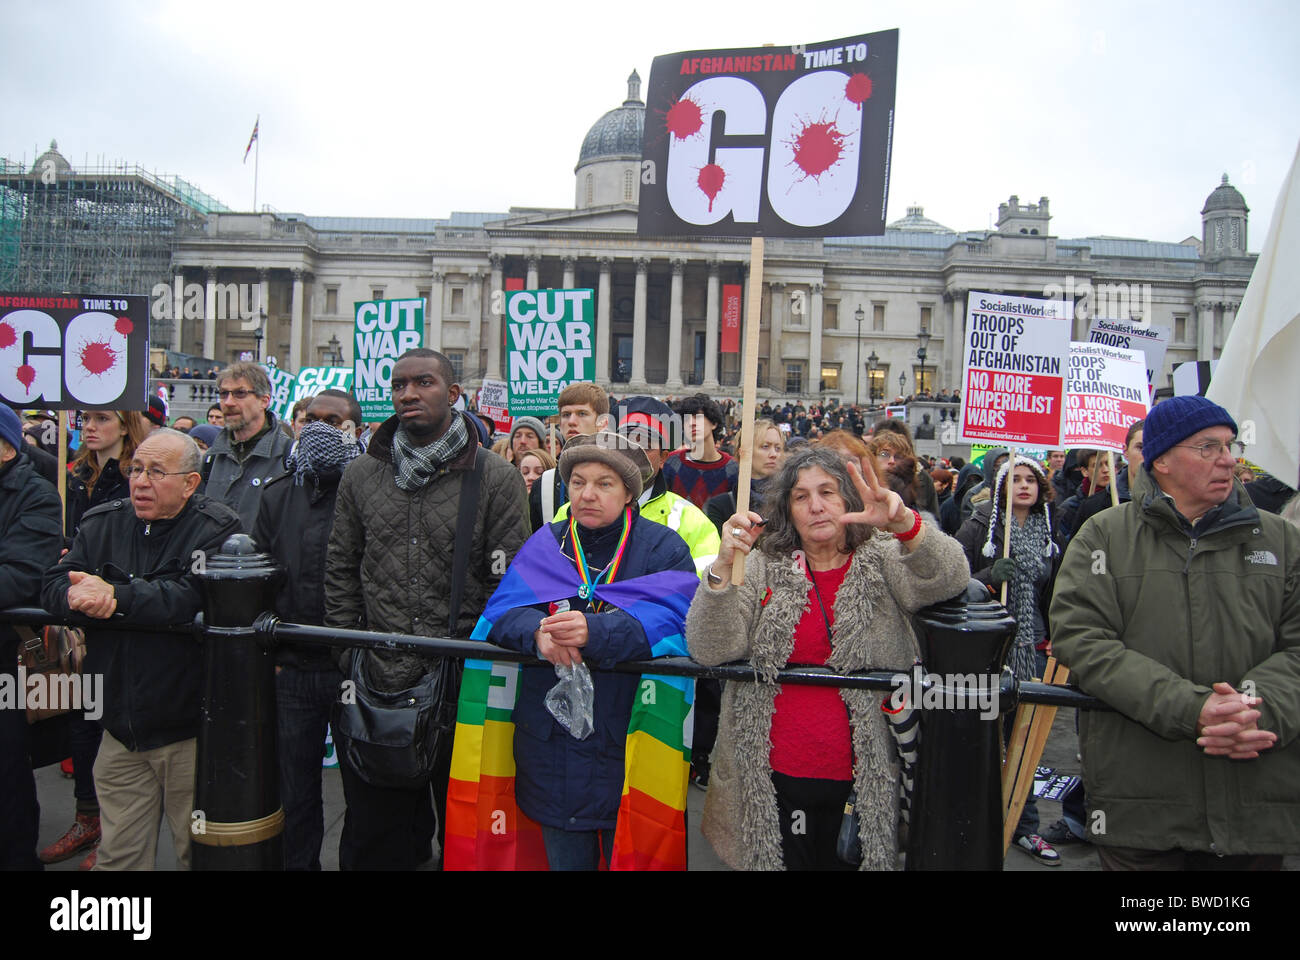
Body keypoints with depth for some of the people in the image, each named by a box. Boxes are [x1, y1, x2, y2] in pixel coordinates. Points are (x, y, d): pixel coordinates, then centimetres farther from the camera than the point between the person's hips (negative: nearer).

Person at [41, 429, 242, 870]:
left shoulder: (218, 529, -10)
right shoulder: (101, 523, 9)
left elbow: (197, 598, -25)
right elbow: (52, 586, -1)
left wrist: (116, 597, -28)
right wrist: (78, 595, -22)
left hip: (190, 731, -4)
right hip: (121, 729, 5)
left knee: (198, 853, 9)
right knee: (118, 854, 15)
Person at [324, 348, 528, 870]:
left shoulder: (495, 479, -3)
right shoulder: (361, 476, 8)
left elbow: (509, 582, -4)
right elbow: (341, 572, 12)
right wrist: (348, 654, 5)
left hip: (462, 685, -3)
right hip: (377, 685, 3)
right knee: (375, 841, 15)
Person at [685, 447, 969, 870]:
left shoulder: (884, 561, 2)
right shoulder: (763, 568, 2)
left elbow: (948, 579, -17)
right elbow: (710, 650, -9)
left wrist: (905, 523, -36)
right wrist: (723, 565, -24)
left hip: (865, 779, 0)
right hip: (774, 777, 0)